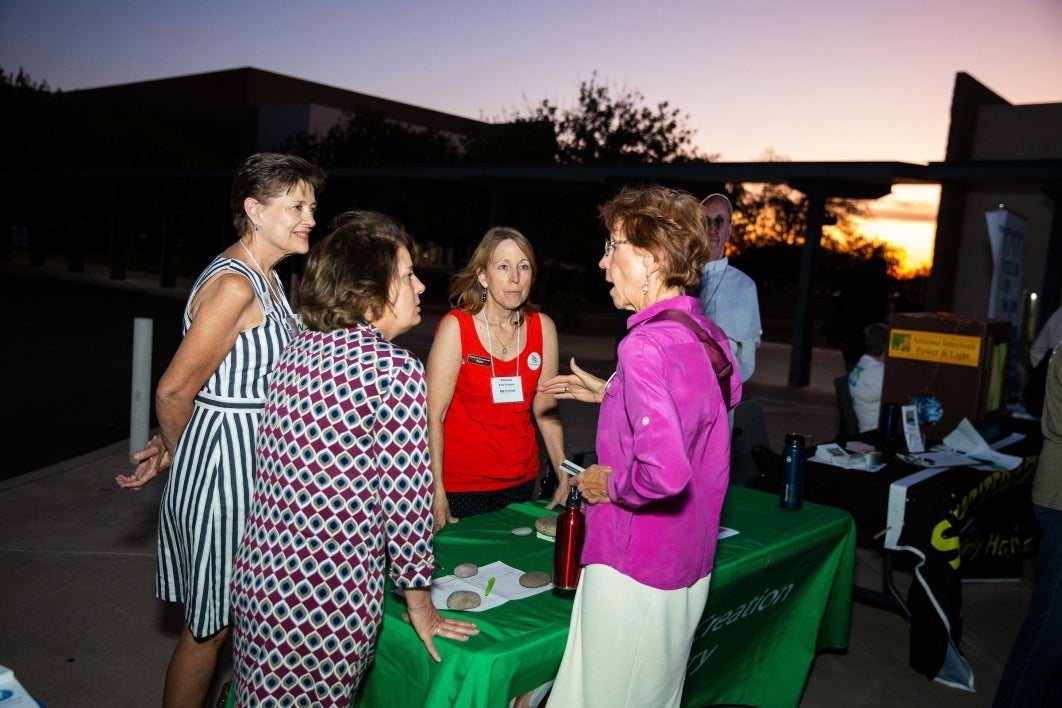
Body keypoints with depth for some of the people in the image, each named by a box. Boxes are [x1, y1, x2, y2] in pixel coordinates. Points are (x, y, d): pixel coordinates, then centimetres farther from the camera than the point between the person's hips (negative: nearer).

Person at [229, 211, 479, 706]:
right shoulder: (396, 370, -17)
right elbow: (405, 497, -15)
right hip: (329, 601, -6)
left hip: (257, 578, 7)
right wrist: (420, 603, -2)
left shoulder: (298, 348, 3)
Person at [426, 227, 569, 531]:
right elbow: (433, 414, -15)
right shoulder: (456, 327, -12)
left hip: (521, 480, 4)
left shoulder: (542, 327, 0)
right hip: (462, 485, -4)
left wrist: (565, 477, 0)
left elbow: (545, 408, 6)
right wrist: (437, 492, -21)